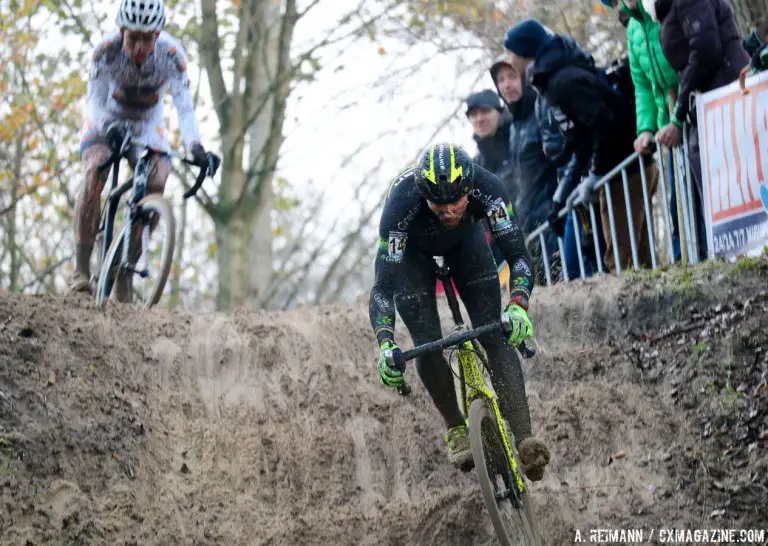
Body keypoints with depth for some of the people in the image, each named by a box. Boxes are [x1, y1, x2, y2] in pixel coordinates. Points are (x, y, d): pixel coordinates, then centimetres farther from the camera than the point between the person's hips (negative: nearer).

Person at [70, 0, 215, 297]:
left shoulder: (172, 55, -26)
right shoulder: (107, 51, -28)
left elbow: (184, 105, -30)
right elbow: (94, 100, -28)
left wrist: (195, 145, -47)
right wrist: (107, 126, -50)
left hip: (147, 128, 2)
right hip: (105, 124, -2)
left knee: (156, 187, -20)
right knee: (95, 173, -30)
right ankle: (81, 267, -29)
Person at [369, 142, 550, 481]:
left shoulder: (486, 187, -38)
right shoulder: (401, 204, -41)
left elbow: (518, 255, -37)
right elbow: (383, 285, -39)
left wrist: (518, 307, -55)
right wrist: (385, 347, -53)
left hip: (465, 240, 1)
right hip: (412, 251, -1)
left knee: (495, 335, -14)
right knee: (428, 343, -15)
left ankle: (524, 440, -18)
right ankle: (456, 430, 7)